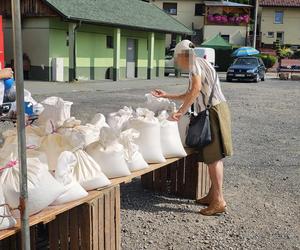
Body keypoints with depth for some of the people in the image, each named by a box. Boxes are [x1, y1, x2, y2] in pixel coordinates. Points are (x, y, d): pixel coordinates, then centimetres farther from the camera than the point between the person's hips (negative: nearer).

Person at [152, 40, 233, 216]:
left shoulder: (195, 62, -5)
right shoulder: (200, 65, 24)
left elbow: (196, 88, -22)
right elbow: (190, 95, 32)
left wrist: (181, 112, -21)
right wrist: (167, 96, 35)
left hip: (214, 111, -10)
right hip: (212, 112, 10)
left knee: (214, 157, -10)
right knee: (213, 156, 12)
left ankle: (219, 201, -8)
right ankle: (213, 195, 19)